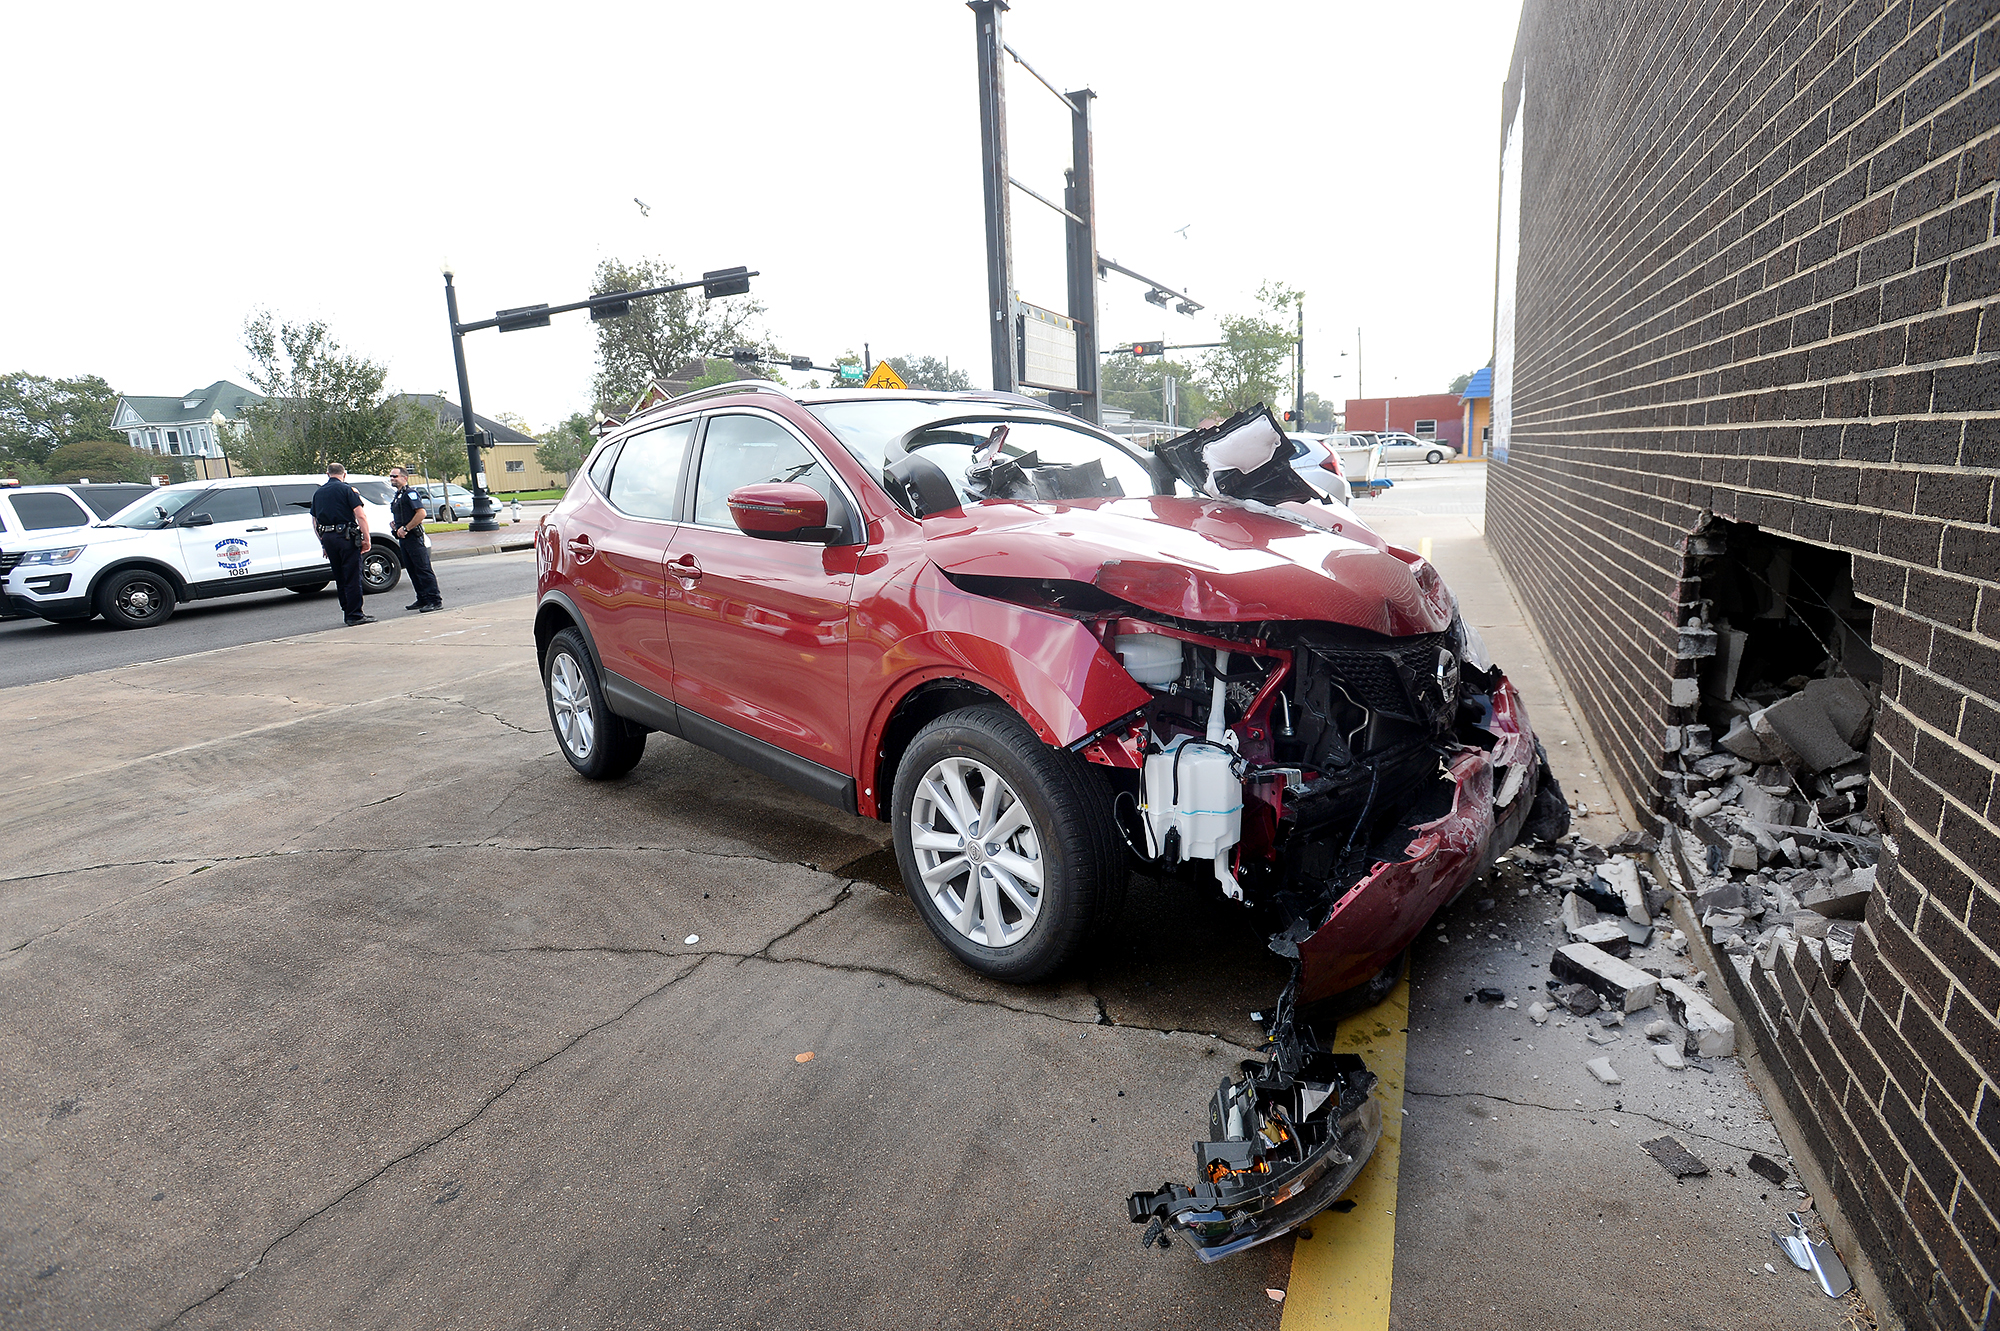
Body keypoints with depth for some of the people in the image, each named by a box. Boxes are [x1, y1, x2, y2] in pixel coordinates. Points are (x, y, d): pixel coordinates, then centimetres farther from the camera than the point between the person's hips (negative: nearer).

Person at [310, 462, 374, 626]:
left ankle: (347, 613, 19)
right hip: (347, 537, -6)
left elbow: (315, 521, 18)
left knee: (340, 578, 14)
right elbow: (361, 516, -13)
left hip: (328, 538, 6)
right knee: (353, 577, -4)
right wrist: (366, 539, -10)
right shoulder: (347, 489, -4)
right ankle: (355, 615, -5)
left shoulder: (318, 493, 15)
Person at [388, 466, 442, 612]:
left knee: (423, 569, -10)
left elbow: (421, 513, -21)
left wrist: (405, 529, -19)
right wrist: (398, 528, 10)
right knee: (412, 570, 12)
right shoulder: (398, 496, 19)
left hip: (413, 536, -10)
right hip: (404, 538, 10)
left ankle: (435, 601, -11)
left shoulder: (410, 493, -10)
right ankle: (423, 599, 18)